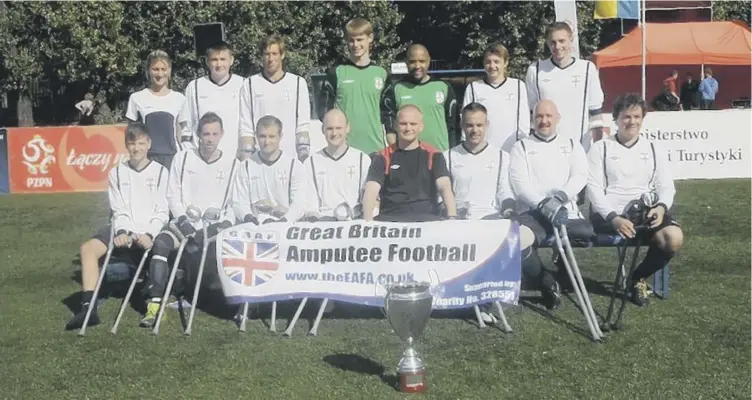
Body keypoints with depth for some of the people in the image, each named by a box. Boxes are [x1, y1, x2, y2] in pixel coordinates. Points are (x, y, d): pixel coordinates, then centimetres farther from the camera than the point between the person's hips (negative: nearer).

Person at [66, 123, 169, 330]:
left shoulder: (160, 171, 4)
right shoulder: (117, 172, 11)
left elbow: (161, 212, -1)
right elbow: (119, 210, 5)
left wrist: (149, 234, -19)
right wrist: (122, 232, -16)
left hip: (150, 231, -2)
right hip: (123, 229, 2)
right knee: (88, 247, -23)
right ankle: (88, 307, -29)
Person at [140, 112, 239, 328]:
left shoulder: (233, 164, 4)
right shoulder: (183, 158, 7)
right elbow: (173, 195, 6)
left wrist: (222, 225, -14)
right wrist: (183, 220, -10)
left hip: (217, 227, -1)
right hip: (186, 223, 1)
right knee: (161, 242, -28)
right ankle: (155, 303, -30)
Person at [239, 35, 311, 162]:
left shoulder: (298, 83, 7)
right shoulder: (250, 85, 6)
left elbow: (303, 124, 4)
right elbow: (246, 127, 4)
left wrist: (304, 152, -5)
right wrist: (246, 156, -4)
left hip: (291, 156, 0)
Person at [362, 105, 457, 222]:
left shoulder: (433, 156, 10)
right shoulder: (383, 157, 11)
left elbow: (445, 187, -5)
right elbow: (371, 190, -3)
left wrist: (452, 217, -26)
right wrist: (368, 221, -24)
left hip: (426, 216, 0)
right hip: (391, 217, 1)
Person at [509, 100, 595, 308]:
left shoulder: (572, 145, 20)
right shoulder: (521, 147, 13)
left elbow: (580, 176, 4)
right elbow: (520, 183, -1)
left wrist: (560, 196, -16)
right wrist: (543, 205, -17)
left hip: (565, 210, 1)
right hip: (532, 211, -1)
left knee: (587, 232, -31)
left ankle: (564, 263, 2)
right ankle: (548, 284, -9)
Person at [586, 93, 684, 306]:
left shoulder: (654, 149, 19)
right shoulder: (601, 148, 9)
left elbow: (666, 186, 12)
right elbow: (594, 188, -2)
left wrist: (661, 206, -12)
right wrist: (613, 217, -18)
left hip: (647, 211, 4)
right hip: (610, 214, -4)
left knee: (674, 237, -28)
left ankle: (637, 278, -2)